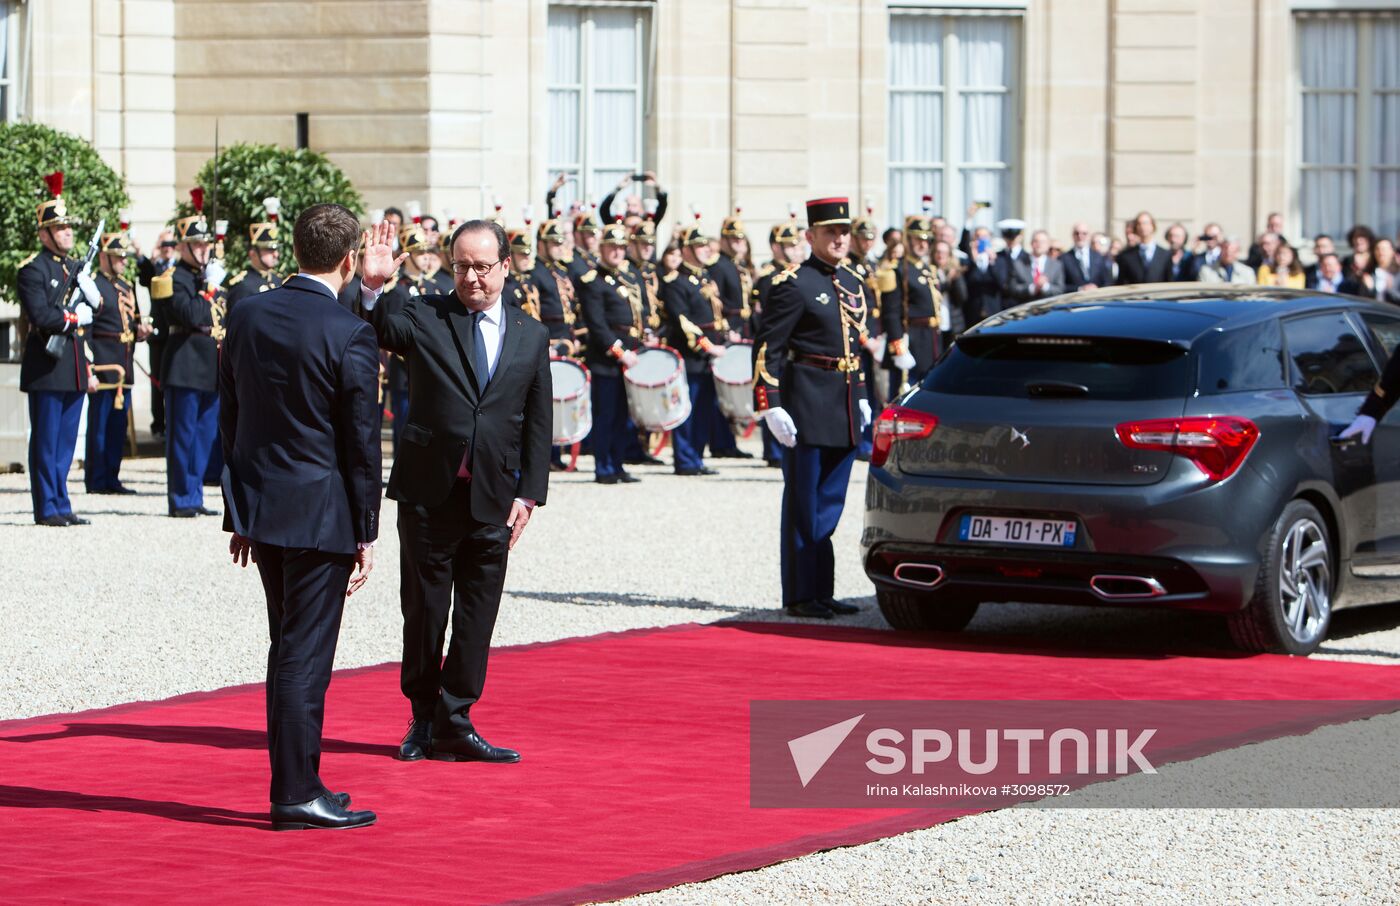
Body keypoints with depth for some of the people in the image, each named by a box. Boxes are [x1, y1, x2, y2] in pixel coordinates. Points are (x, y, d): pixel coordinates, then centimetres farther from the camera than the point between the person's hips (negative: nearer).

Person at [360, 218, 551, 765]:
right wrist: (371, 288, -35)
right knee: (423, 610, 7)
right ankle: (423, 717, 21)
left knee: (477, 616, 4)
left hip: (494, 499, 2)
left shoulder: (531, 336, 9)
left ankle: (454, 723, 11)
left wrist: (529, 494, 2)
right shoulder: (423, 316, 1)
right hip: (429, 492, -2)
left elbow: (538, 423, 9)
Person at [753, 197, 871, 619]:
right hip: (806, 406, -7)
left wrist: (862, 398, 20)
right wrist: (770, 406, -18)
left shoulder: (854, 284, 14)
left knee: (830, 504, 11)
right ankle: (800, 596, 3)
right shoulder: (793, 284, -9)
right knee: (803, 504, -2)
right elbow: (767, 348, -12)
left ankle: (822, 592, 17)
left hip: (844, 409, 7)